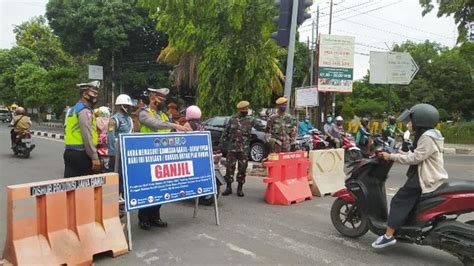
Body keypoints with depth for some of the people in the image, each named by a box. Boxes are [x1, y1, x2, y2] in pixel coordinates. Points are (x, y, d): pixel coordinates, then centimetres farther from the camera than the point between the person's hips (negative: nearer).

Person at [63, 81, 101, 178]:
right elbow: (87, 137, -19)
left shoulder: (74, 109, 19)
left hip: (70, 152, 10)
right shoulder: (85, 111, -12)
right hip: (81, 154, -10)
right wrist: (95, 158, -19)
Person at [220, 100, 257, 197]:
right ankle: (228, 187, 14)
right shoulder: (232, 119, 5)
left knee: (242, 169, 5)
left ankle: (240, 188, 17)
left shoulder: (251, 120, 3)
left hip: (244, 149, 0)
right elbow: (225, 132, 10)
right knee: (229, 168, 3)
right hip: (232, 148, 1)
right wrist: (222, 142, 8)